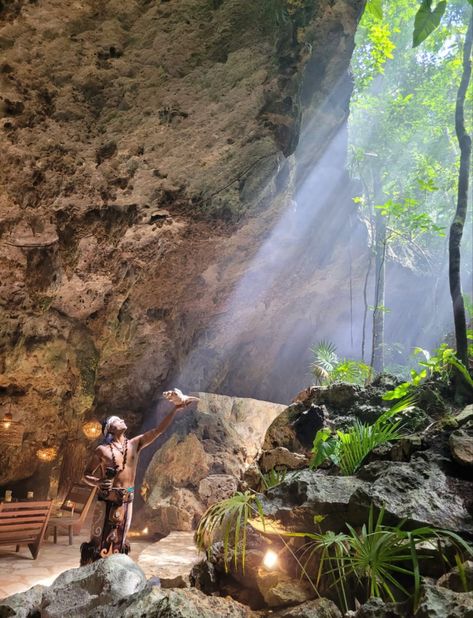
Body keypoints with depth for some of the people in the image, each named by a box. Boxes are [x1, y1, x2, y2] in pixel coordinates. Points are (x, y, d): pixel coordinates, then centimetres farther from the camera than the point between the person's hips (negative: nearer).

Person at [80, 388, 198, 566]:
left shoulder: (135, 444, 3)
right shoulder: (102, 450, -6)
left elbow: (158, 430, -3)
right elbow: (86, 476, 3)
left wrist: (176, 408, -10)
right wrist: (98, 482, -20)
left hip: (126, 502, 4)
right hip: (107, 502, -4)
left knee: (118, 544, 12)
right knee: (98, 541, 0)